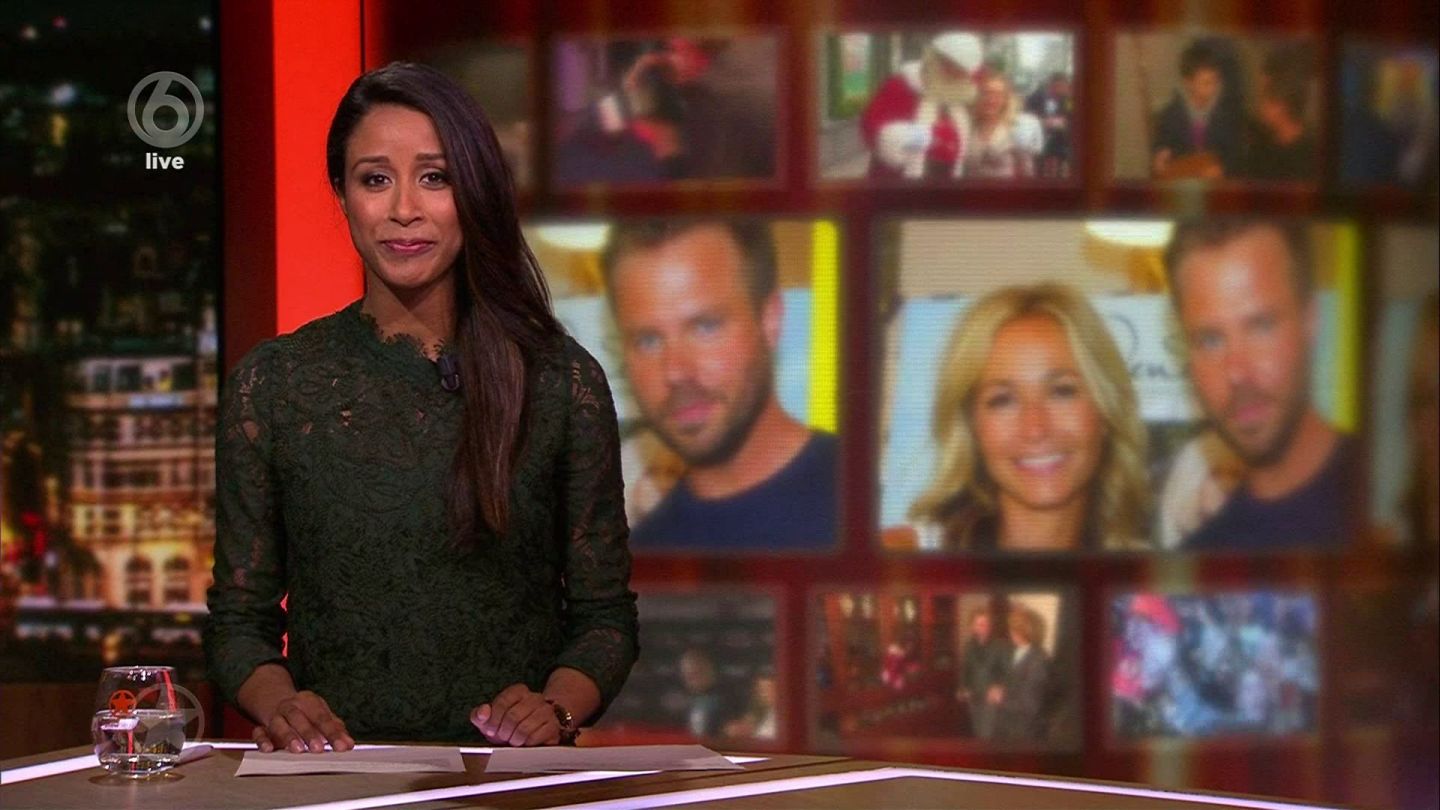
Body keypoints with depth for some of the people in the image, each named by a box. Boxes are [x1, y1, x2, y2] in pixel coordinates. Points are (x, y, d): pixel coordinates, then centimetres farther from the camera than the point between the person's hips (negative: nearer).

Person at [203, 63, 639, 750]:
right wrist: (279, 702, -11)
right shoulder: (271, 383, 7)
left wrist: (554, 706, -11)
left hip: (511, 784, -1)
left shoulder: (563, 379, 6)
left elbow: (604, 614, 9)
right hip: (333, 776, 1)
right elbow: (239, 619, 9)